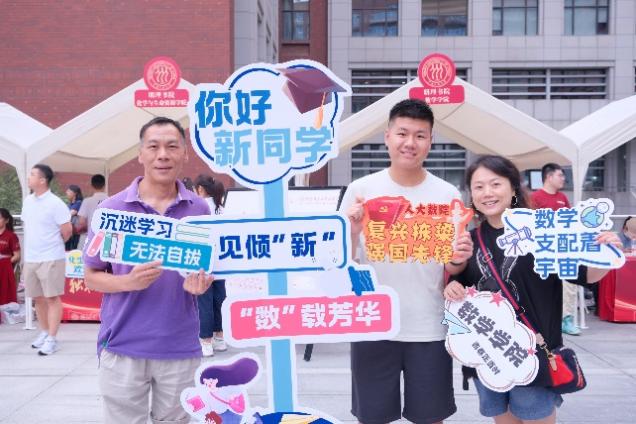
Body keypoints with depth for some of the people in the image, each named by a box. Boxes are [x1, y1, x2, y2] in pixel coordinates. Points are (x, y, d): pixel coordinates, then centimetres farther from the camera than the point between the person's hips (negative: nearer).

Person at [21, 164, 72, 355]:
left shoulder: (55, 203, -14)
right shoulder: (28, 201, 9)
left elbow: (67, 231, -12)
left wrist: (53, 245, 3)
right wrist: (32, 248, 16)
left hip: (50, 258, -7)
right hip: (30, 259, 7)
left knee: (52, 298, -2)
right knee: (38, 298, 14)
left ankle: (51, 339, 1)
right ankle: (44, 332, 28)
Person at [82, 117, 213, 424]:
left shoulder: (199, 210, 1)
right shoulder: (111, 209, -4)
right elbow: (91, 276, 1)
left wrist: (199, 282, -13)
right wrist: (129, 282, -19)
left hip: (181, 347, 2)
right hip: (123, 347, -1)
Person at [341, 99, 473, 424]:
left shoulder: (447, 195, 1)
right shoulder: (360, 190, -2)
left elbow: (451, 271, 6)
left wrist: (458, 260, -16)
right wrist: (352, 231, -19)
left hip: (429, 329, 1)